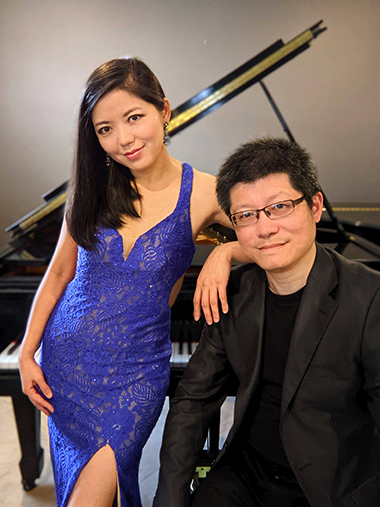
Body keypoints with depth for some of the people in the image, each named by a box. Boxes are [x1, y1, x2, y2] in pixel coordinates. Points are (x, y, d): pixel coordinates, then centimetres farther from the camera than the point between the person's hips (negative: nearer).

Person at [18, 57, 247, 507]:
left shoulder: (204, 193, -12)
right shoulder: (93, 190, -4)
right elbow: (59, 273, 3)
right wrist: (27, 353, 3)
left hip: (136, 370, -3)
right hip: (66, 356, 3)